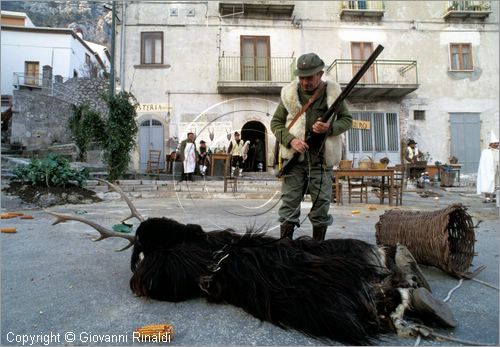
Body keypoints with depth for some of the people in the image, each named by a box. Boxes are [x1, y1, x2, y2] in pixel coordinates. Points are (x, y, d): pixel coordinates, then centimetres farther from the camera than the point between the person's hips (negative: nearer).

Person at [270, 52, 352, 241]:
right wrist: (290, 140, -12)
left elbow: (347, 119, 10)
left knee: (321, 207, 7)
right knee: (289, 205, 2)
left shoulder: (333, 92, 3)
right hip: (294, 159, 0)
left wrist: (330, 128, -12)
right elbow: (276, 122, 7)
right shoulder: (289, 93, 2)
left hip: (322, 160, 1)